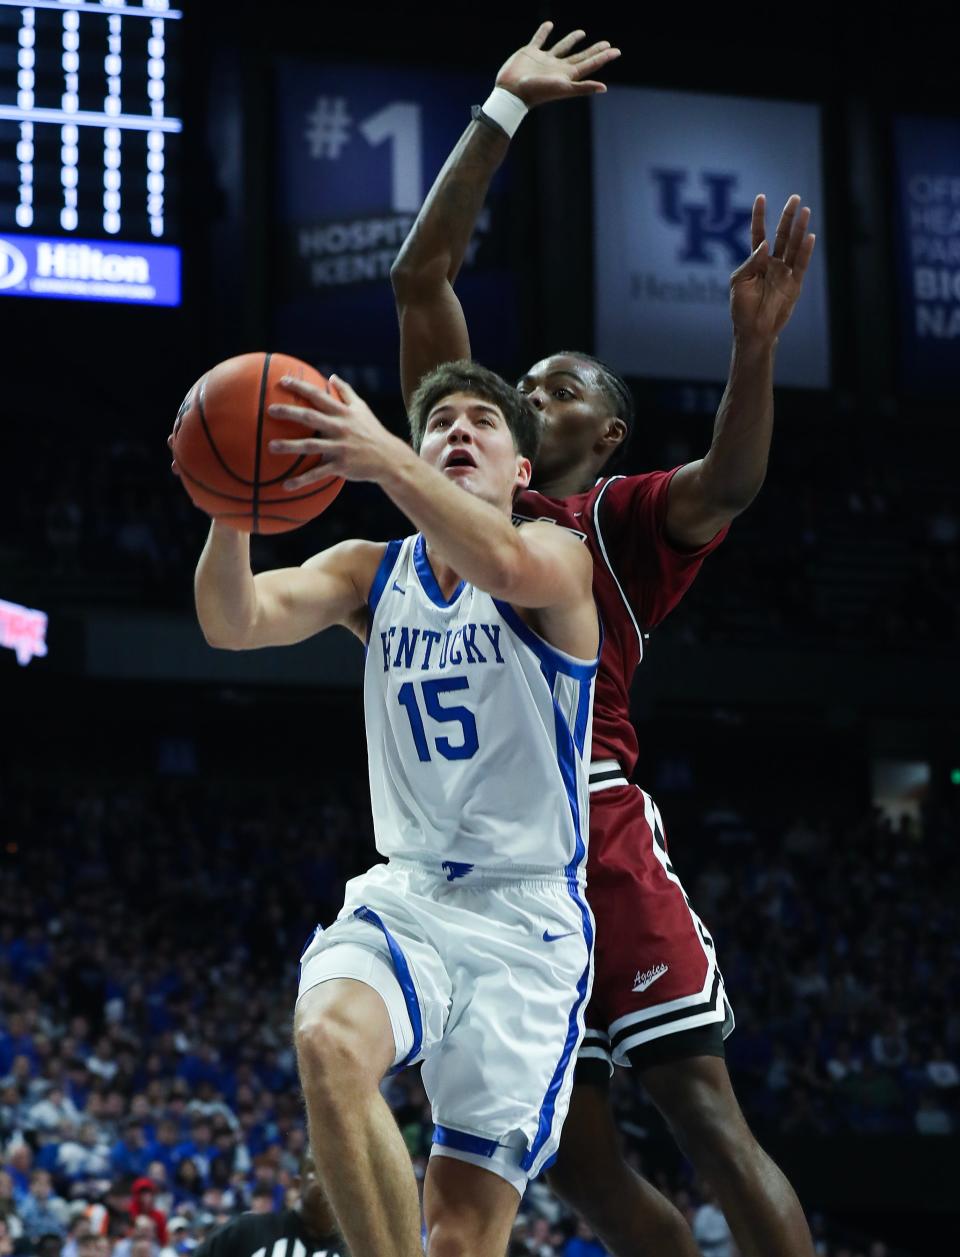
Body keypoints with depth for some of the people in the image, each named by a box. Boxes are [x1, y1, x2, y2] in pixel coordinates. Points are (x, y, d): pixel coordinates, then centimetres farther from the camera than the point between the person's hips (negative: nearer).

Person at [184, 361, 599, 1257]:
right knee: (328, 1041, -33)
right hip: (402, 898, 3)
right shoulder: (372, 573, 9)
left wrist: (387, 463, -45)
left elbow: (509, 566, -30)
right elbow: (233, 623, -9)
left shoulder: (560, 560, -4)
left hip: (526, 922, -3)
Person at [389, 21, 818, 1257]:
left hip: (592, 820, -5)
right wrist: (501, 113, 12)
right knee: (574, 1154, 4)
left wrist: (753, 346, -31)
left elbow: (729, 482, -14)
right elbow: (420, 275, 16)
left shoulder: (624, 516, 9)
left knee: (702, 1109, -11)